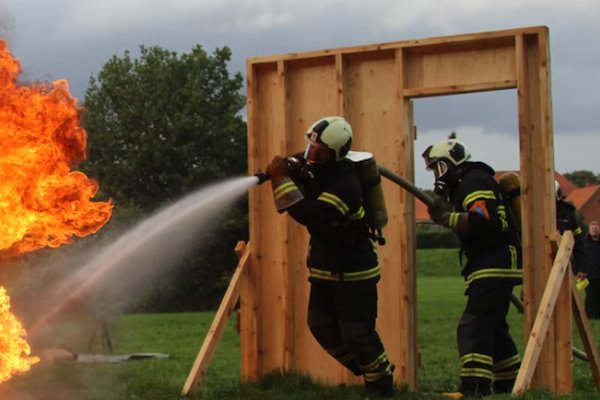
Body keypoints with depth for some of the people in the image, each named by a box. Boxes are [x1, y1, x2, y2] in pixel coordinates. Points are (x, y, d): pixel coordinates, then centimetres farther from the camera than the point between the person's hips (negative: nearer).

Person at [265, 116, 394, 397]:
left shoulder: (345, 184, -27)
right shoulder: (315, 172, 1)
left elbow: (313, 216, -37)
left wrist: (282, 180, -35)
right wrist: (284, 175, -8)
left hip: (353, 272, -9)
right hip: (325, 269, 9)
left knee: (357, 334, -5)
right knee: (321, 326, 11)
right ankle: (366, 371, 29)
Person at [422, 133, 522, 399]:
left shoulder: (474, 182, -12)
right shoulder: (465, 184, 21)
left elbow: (484, 223, -25)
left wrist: (446, 217, -22)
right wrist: (445, 213, 6)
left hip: (495, 265, -11)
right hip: (495, 265, 11)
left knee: (473, 326, -17)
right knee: (493, 326, 18)